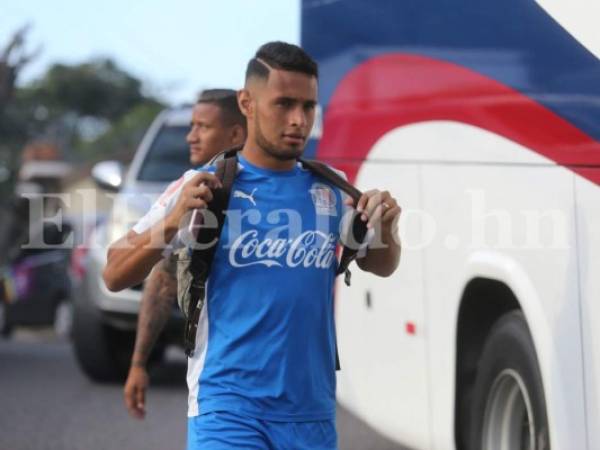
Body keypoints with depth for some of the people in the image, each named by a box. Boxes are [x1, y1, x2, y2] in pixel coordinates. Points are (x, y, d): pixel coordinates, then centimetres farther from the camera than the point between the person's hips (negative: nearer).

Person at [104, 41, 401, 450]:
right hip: (229, 408, -5)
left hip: (313, 413, 5)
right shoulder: (205, 189, -3)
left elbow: (381, 266, 24)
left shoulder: (328, 192, 9)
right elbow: (115, 277, -5)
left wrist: (387, 226, 1)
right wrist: (173, 221, -22)